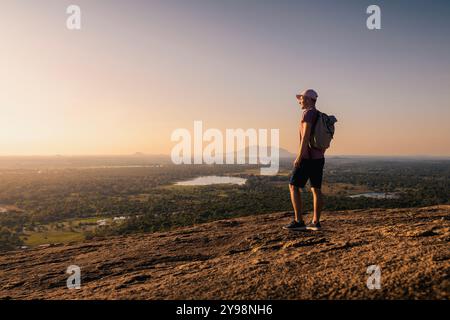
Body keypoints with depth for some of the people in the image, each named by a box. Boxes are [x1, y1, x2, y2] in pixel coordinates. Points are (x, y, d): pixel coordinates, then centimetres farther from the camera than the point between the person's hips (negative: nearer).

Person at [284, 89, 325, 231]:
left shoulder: (308, 113, -12)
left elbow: (306, 136, -22)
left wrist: (299, 156, -21)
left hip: (307, 157, -9)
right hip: (318, 158, 9)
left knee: (294, 187, -3)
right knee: (316, 189, 8)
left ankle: (298, 221, -5)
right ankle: (315, 222, 9)